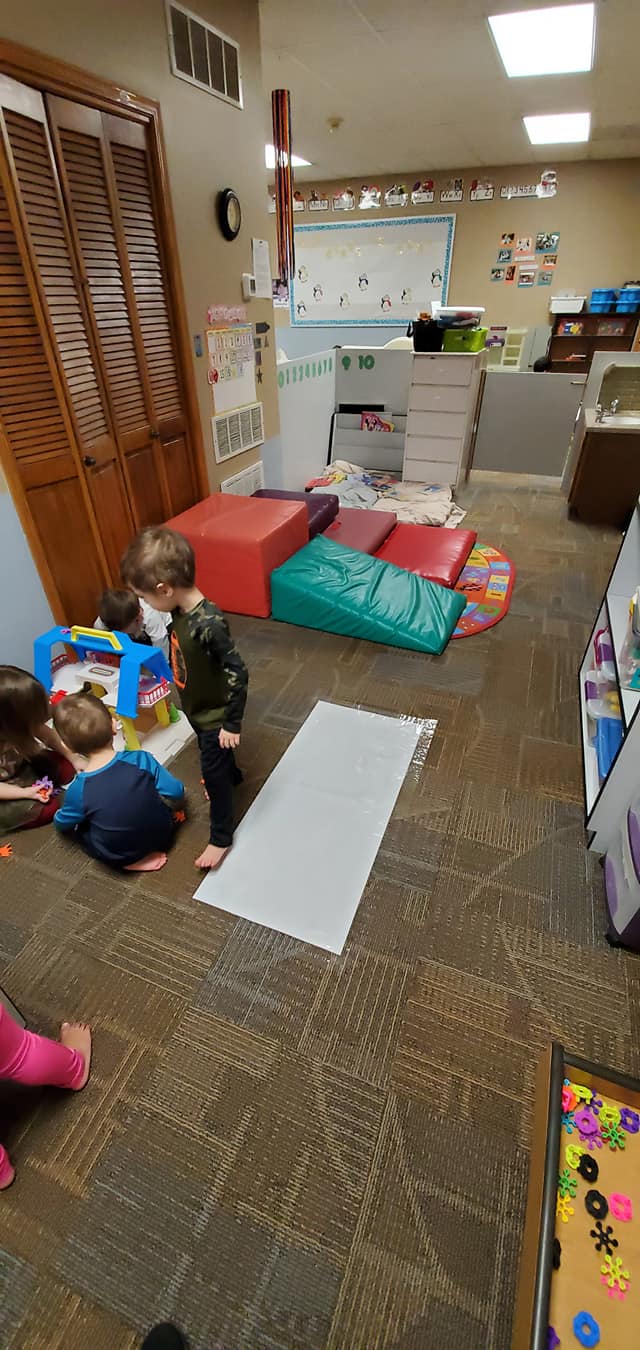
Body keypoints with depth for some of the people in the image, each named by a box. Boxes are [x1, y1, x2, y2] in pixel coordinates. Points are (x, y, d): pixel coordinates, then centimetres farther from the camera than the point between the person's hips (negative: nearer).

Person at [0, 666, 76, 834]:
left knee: (66, 769, -1)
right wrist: (25, 793, -27)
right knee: (47, 809, -11)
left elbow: (50, 736, -5)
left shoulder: (17, 723, -23)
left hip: (21, 767, 6)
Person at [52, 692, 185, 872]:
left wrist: (58, 815, 22)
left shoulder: (79, 790, -23)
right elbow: (177, 792, -14)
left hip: (120, 858, -3)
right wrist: (177, 805, 11)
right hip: (162, 835, 3)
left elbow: (61, 824, -2)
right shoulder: (141, 759, -23)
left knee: (81, 825, 21)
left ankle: (133, 861, 8)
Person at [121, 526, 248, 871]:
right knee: (212, 755, 32)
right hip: (195, 708, 8)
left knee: (212, 772, 9)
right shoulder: (180, 610, -10)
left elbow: (238, 674, -31)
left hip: (214, 715, -8)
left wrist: (232, 723, -22)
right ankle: (231, 776, 63)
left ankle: (221, 838, 30)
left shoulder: (209, 624, -36)